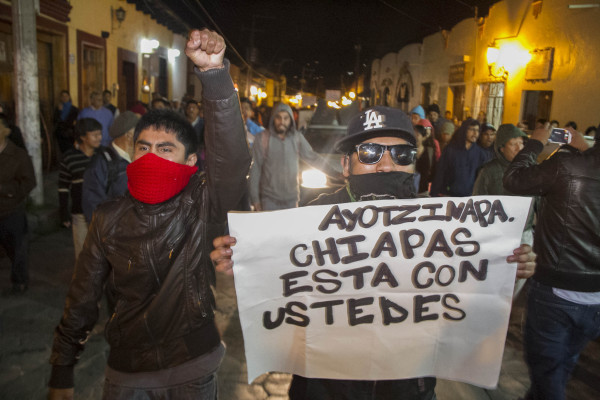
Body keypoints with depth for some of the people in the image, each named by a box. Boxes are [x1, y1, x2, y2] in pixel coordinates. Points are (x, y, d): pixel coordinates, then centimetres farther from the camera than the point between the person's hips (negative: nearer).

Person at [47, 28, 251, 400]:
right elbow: (83, 298, 1)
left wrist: (215, 74, -43)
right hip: (126, 370, 2)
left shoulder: (201, 205, -14)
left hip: (193, 368, -1)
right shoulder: (109, 219, -7)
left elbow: (232, 159, -33)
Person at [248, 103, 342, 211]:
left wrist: (336, 174, 2)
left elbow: (313, 157, 8)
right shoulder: (262, 139, -4)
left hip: (291, 198, 3)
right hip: (269, 199, -3)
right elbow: (255, 169, -3)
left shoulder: (297, 138, 3)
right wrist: (255, 198, -6)